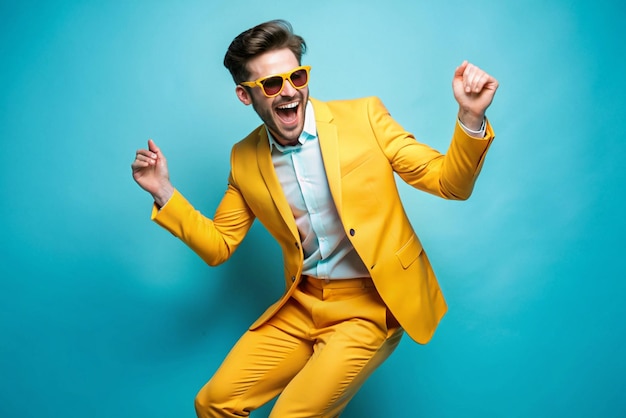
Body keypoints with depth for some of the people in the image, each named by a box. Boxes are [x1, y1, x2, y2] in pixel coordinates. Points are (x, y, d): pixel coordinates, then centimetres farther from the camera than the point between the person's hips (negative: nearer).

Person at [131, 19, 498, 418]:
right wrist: (164, 192, -4)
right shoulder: (244, 159, 1)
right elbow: (218, 246, 8)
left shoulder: (364, 116, -9)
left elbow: (450, 183, -7)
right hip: (301, 306, 4)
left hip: (370, 306, -4)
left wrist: (471, 117, -26)